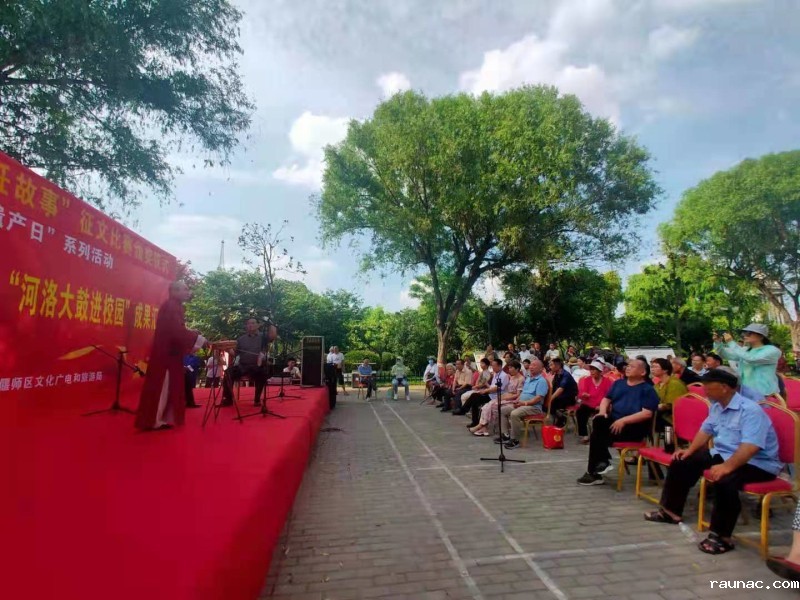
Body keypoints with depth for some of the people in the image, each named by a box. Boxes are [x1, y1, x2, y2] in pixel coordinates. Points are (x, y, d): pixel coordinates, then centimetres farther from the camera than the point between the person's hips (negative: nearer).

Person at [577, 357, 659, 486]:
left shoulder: (648, 389, -3)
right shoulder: (618, 383, 17)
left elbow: (647, 413, -14)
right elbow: (606, 399, 18)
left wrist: (623, 420, -22)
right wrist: (603, 411, -4)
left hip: (635, 427, -6)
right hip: (614, 421, 6)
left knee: (597, 435, -24)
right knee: (598, 421, -27)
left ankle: (593, 472, -9)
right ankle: (603, 460, -16)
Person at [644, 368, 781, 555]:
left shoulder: (750, 410, -23)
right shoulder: (716, 406, 4)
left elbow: (750, 447, -33)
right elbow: (706, 430, 17)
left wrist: (727, 466, -43)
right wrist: (690, 450, 4)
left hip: (757, 463, -9)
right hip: (722, 454, 9)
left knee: (724, 479, -37)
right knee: (682, 461, 4)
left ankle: (721, 537, -23)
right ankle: (671, 511, 15)